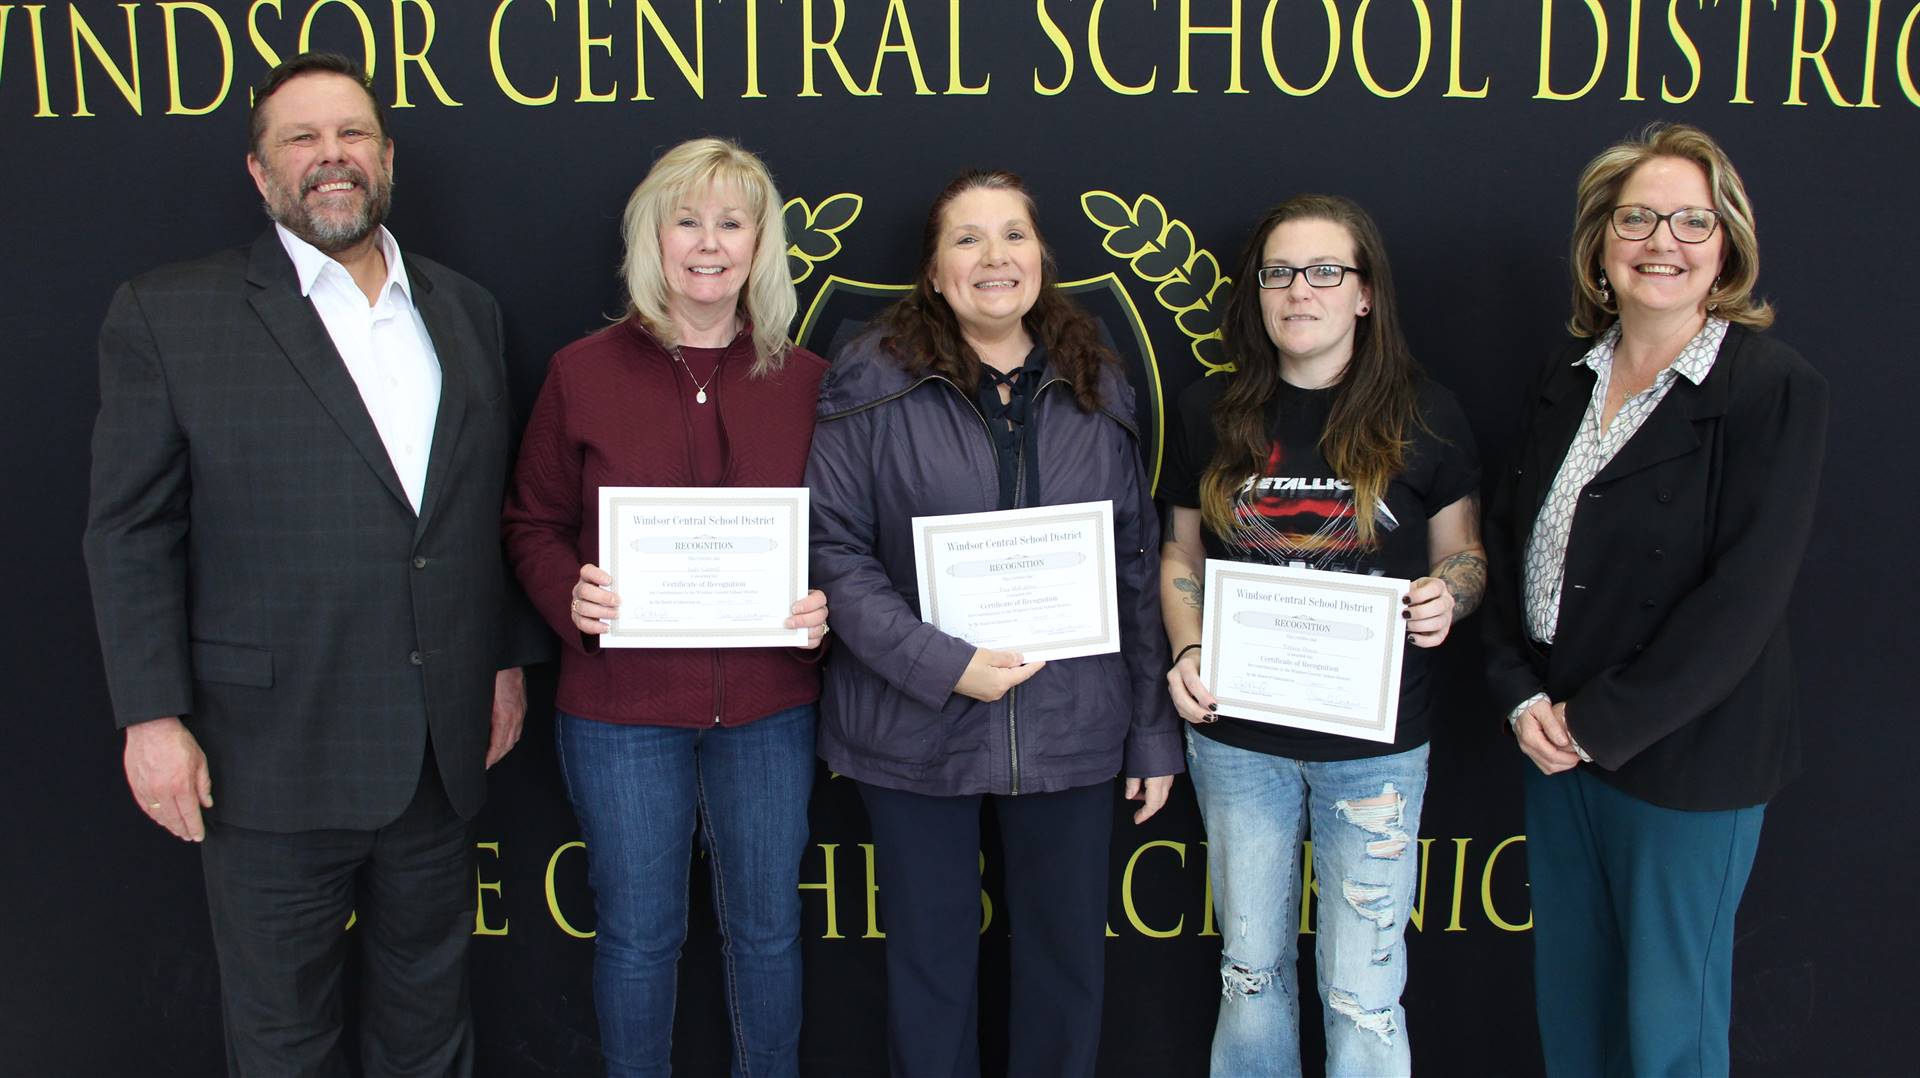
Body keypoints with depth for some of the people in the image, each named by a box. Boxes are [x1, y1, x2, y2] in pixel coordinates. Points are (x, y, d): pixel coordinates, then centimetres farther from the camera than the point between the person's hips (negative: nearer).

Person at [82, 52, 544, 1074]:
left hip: (441, 748, 4)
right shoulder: (167, 314, -5)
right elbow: (131, 532, -7)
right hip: (273, 752, -3)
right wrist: (153, 714, -12)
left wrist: (507, 656, 11)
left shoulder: (465, 309, 8)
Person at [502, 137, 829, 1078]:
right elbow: (533, 524, 3)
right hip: (623, 704, -1)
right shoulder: (583, 372, -1)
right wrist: (571, 595, -16)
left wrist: (827, 603, -13)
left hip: (767, 706, 2)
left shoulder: (806, 381, 3)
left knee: (766, 926, 15)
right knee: (637, 932, 12)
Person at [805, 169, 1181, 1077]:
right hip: (918, 730, -2)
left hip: (1071, 727, 3)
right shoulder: (875, 382, -5)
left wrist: (1154, 730, 6)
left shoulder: (1097, 389, 6)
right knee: (931, 964, 13)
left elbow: (1135, 567, 8)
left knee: (1065, 960, 15)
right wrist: (939, 663, -19)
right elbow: (835, 549, -9)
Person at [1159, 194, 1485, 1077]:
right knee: (1251, 971, 17)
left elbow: (1463, 555, 6)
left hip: (1375, 744, -2)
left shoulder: (1425, 416, -3)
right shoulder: (1211, 415, 3)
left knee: (1364, 996, 4)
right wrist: (1186, 654, -7)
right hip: (1237, 737, 2)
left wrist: (1448, 598, -17)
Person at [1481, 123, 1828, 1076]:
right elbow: (1507, 541, 8)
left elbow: (1742, 597, -18)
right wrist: (1523, 695, -6)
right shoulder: (1564, 381, 7)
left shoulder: (1774, 389, -12)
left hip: (1684, 757, -5)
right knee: (1568, 999, 19)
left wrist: (1600, 724, -16)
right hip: (1555, 742, 6)